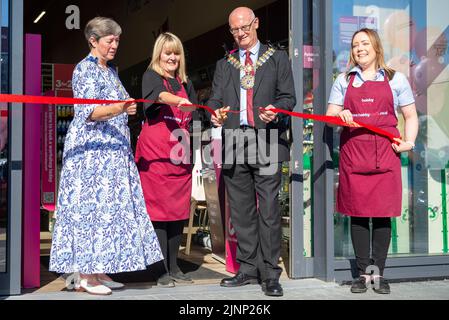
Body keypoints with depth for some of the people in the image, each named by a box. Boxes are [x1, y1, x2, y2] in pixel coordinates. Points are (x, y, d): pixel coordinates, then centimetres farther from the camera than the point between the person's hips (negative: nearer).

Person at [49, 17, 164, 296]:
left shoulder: (111, 71, 19)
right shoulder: (86, 69, -7)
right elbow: (90, 112, -18)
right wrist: (120, 109, -33)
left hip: (114, 151, 9)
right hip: (91, 150, -8)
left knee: (110, 207, 5)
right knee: (90, 207, -8)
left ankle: (99, 271, 10)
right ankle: (84, 276, -5)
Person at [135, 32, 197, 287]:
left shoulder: (186, 83, 18)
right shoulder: (151, 77, 0)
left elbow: (193, 119, 22)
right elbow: (161, 95, -23)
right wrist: (181, 101, -43)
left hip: (181, 156, 6)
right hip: (155, 154, -5)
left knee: (180, 211, 6)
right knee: (158, 210, -5)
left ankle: (174, 267, 16)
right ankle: (162, 270, 2)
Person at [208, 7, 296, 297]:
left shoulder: (278, 58, 11)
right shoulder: (224, 65, 19)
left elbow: (289, 96, 5)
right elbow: (215, 100, 12)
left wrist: (276, 110, -17)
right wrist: (216, 114, -12)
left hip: (266, 142, -3)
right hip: (234, 142, 4)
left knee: (268, 209, -8)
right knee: (241, 210, 8)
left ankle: (270, 274, -3)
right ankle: (248, 269, 16)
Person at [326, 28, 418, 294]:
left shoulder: (396, 79, 10)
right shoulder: (344, 81, 13)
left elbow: (410, 116, 11)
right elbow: (330, 116, 10)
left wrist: (409, 142, -6)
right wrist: (341, 116, -12)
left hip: (385, 154, -1)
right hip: (353, 154, 1)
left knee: (383, 213, 0)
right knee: (357, 214, 2)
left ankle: (378, 272, 9)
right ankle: (363, 272, 11)